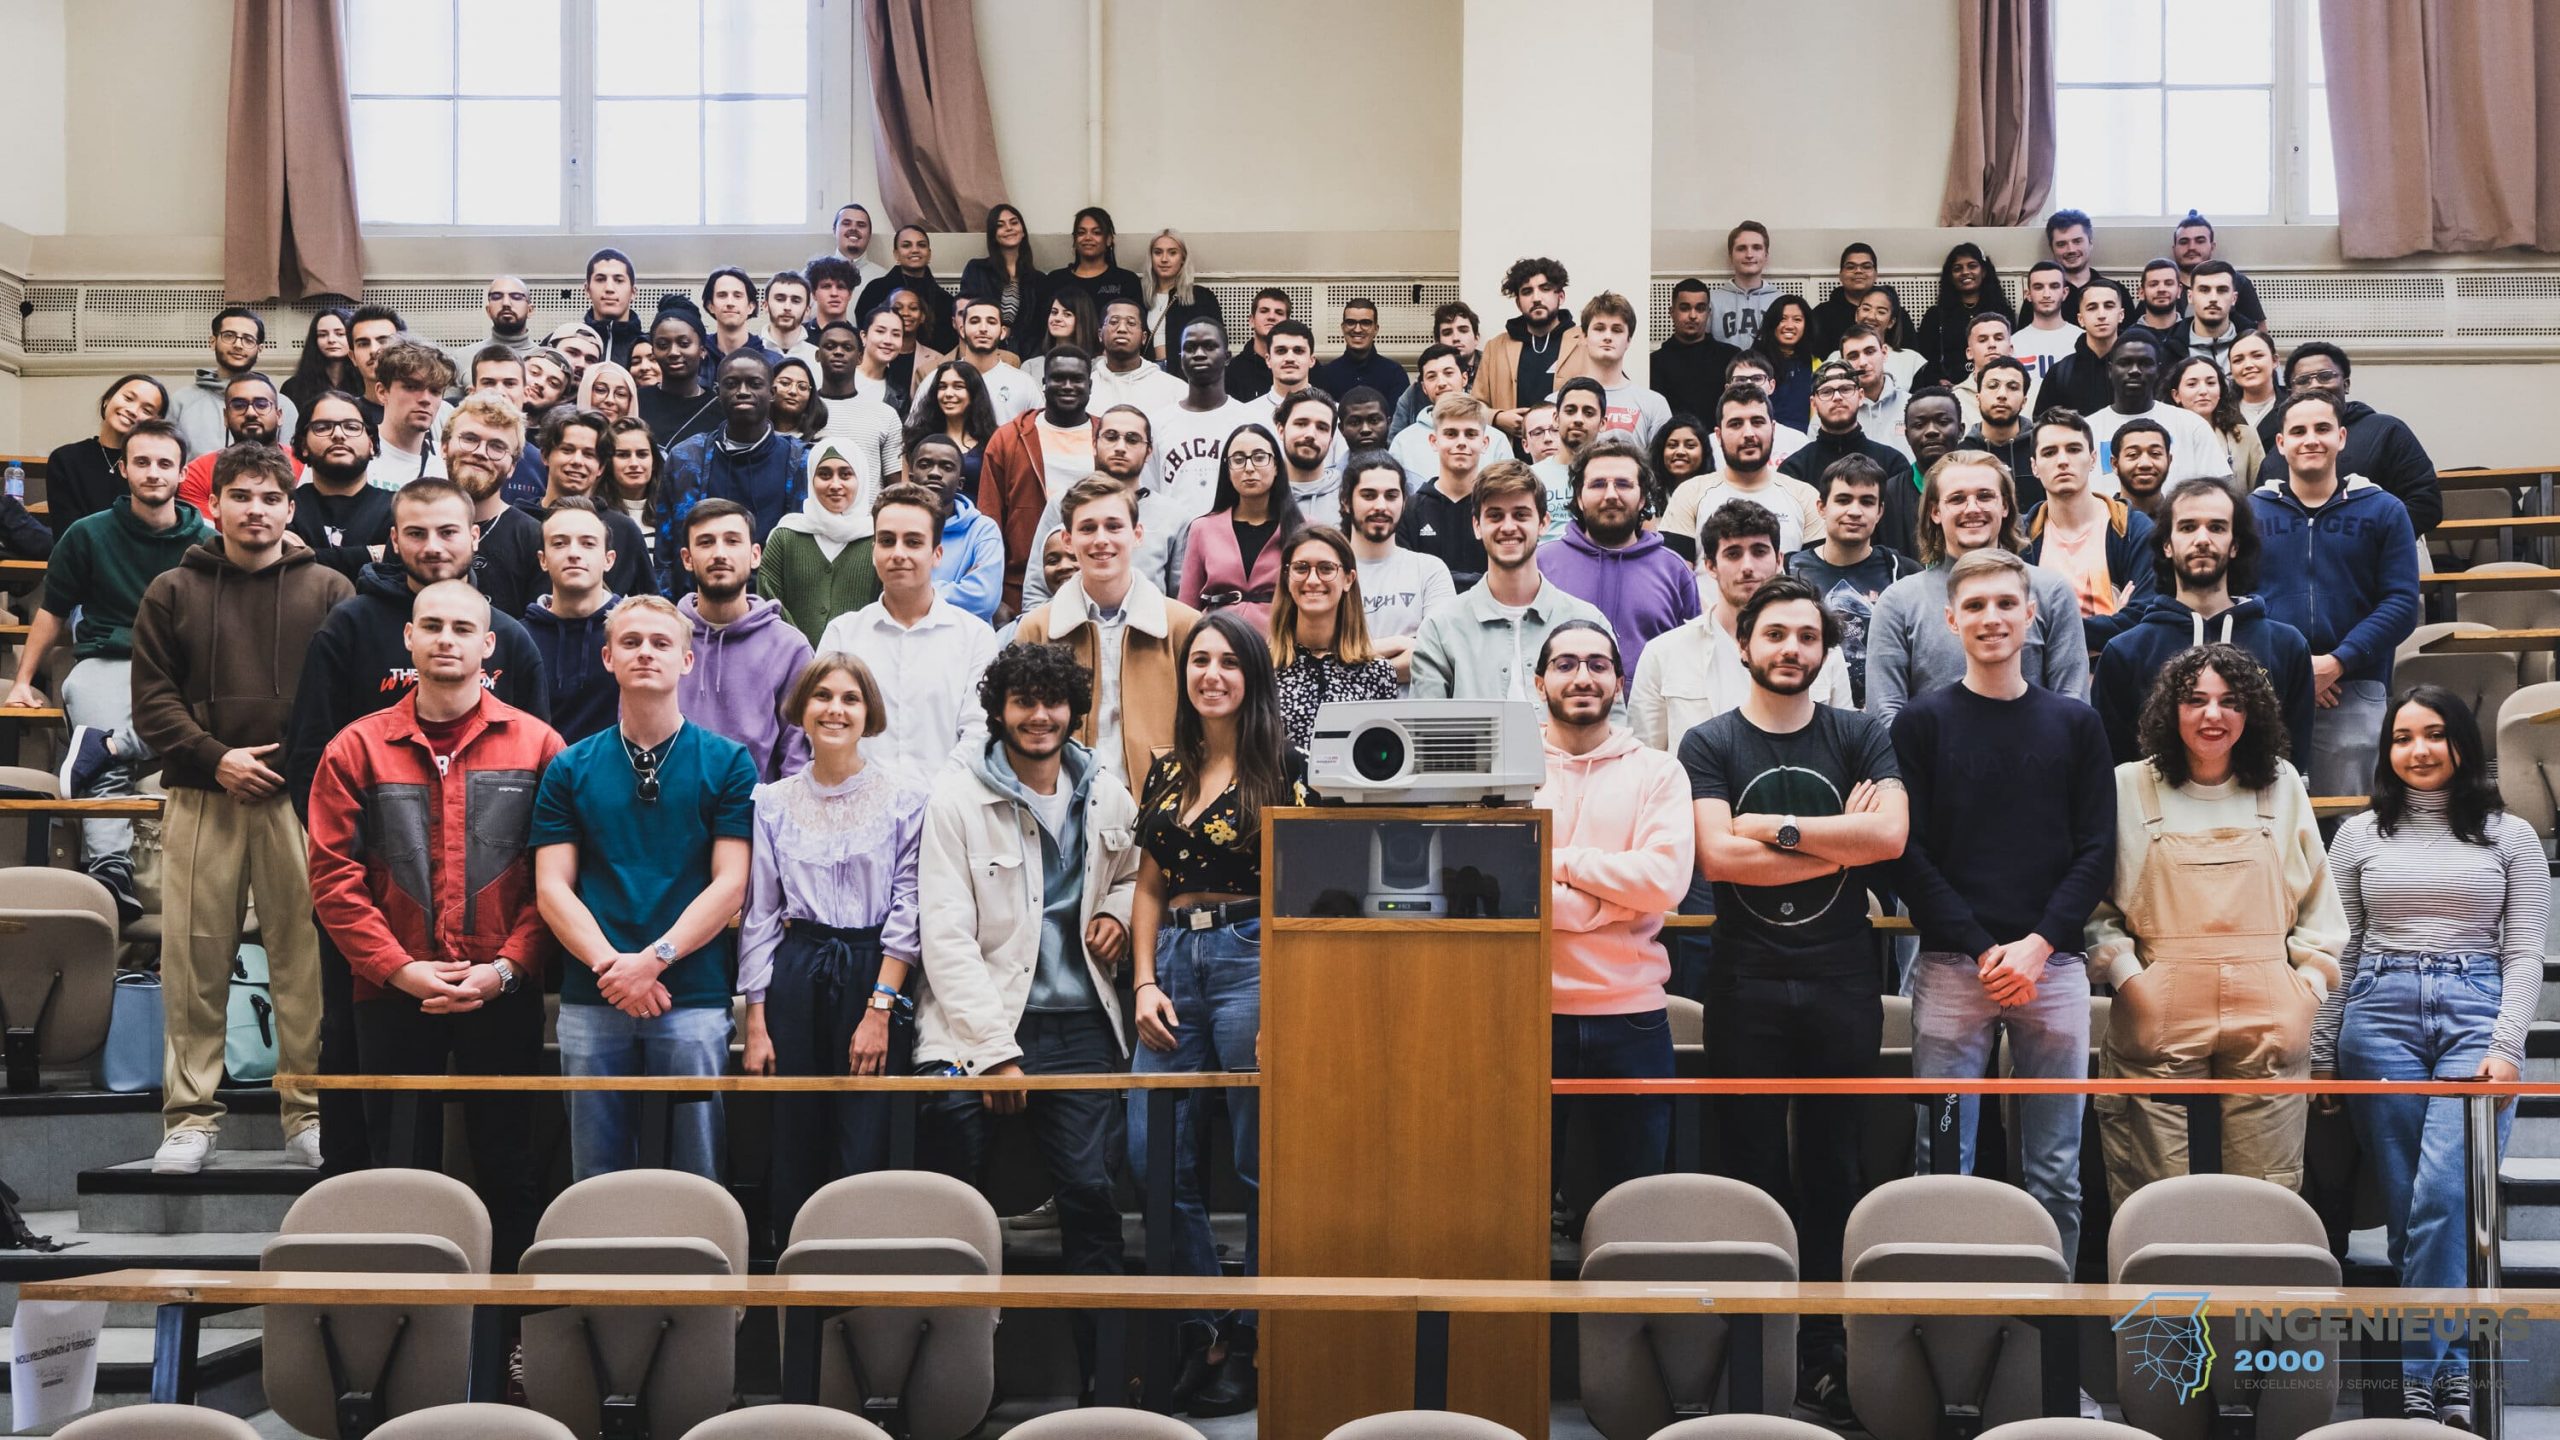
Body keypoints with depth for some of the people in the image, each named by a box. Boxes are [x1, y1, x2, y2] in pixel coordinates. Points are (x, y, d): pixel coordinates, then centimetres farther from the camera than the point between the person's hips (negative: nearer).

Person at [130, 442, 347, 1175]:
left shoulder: (329, 591, 9)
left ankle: (311, 1115, 7)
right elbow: (152, 701, 5)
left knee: (306, 960, 0)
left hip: (302, 801, -1)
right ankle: (192, 1117, 10)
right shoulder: (173, 592, 11)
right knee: (195, 961, 2)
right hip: (201, 799, 1)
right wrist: (215, 758, -8)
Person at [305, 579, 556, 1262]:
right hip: (393, 995, 1)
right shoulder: (358, 747, 5)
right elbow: (333, 875, 0)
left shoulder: (535, 745, 3)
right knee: (400, 1171, 7)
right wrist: (400, 969, -10)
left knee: (508, 1167, 5)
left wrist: (505, 967, -12)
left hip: (504, 995, -1)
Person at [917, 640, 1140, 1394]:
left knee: (1090, 1194, -4)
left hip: (1079, 1026, 3)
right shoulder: (957, 797, -3)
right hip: (975, 1027, -3)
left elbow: (1132, 872, 31)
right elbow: (947, 936, -8)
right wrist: (994, 1048, -14)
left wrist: (1118, 913, 6)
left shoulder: (1106, 797, 10)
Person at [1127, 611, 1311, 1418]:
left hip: (1253, 959, -5)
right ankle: (1196, 1331, 13)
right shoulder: (1167, 771, 14)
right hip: (1175, 962, 5)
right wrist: (1146, 981, 4)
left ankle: (1247, 1345, 10)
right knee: (1155, 1157, 0)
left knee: (1257, 1163, 0)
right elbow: (1150, 887, 16)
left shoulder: (1283, 767, -2)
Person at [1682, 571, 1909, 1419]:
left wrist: (1776, 827, -11)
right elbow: (1719, 856, -11)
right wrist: (1841, 841, -7)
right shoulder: (1710, 745, 3)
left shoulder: (1861, 738, 7)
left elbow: (1891, 835, -10)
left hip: (1841, 981, 1)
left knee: (1834, 1172, 5)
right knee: (1753, 1173, 4)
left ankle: (1825, 1350, 13)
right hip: (1746, 986, -1)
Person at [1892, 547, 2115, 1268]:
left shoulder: (2075, 723, 10)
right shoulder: (1922, 722, 4)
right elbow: (1907, 854, -1)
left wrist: (2036, 946, -8)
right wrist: (1983, 949, -10)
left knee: (2056, 1174, 5)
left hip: (2052, 964, 2)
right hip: (1950, 966, -1)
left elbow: (2096, 850, 5)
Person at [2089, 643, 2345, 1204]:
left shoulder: (2282, 785, 13)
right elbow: (2092, 902, 7)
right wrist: (2126, 976, -4)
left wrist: (2312, 980, 8)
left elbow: (2319, 900, 19)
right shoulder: (2128, 788, 6)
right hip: (2159, 1021, -2)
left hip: (2269, 1023, 2)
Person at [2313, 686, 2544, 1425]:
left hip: (2476, 1011, -1)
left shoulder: (2509, 835, 9)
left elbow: (2525, 953, 5)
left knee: (2441, 1196, -16)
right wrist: (2320, 1056, 6)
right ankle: (2440, 1372, 6)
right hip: (2381, 1013, 2)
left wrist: (2506, 1046, -7)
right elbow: (2336, 950, 11)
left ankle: (2426, 1372, -11)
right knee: (2407, 1203, 0)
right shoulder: (2360, 835, 12)